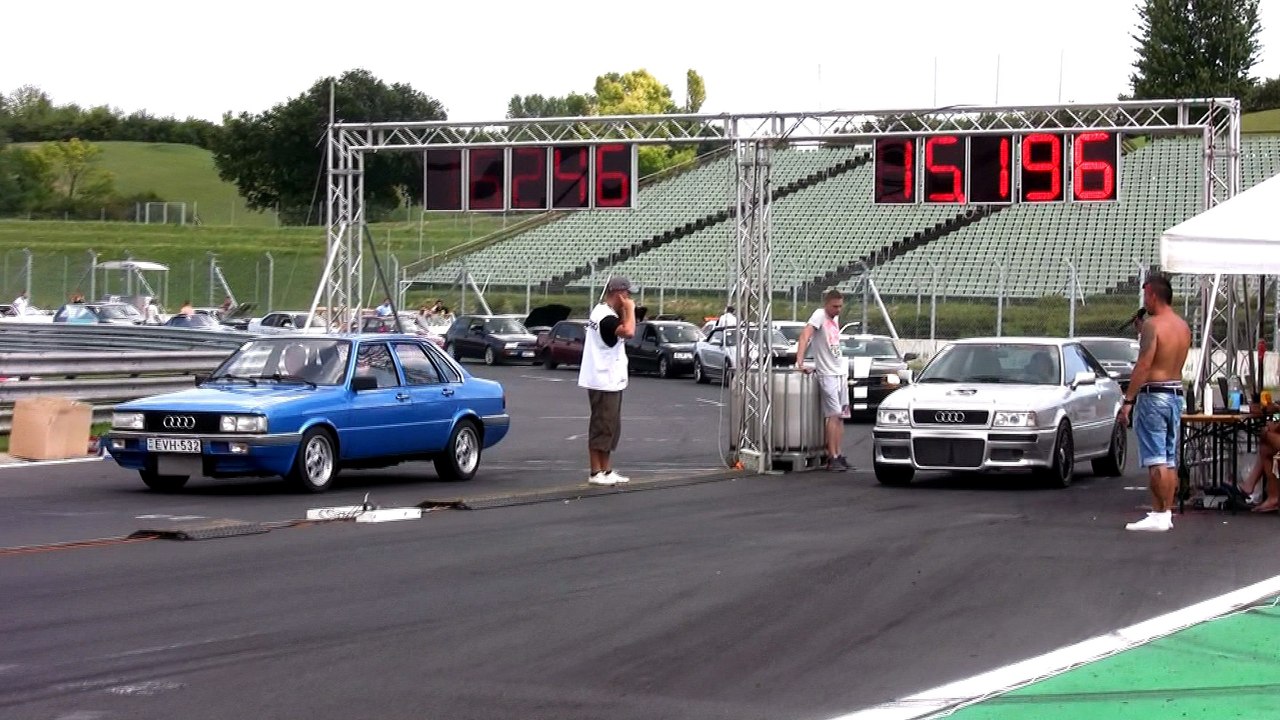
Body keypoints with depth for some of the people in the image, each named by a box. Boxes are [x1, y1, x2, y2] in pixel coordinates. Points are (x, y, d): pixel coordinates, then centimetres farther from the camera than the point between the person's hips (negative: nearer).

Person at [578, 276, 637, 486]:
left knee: (610, 428, 14)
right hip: (604, 382, -10)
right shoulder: (606, 317, -20)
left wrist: (625, 311, 5)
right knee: (602, 428, -6)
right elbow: (628, 331, -34)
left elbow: (623, 330, 19)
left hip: (611, 381, 10)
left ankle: (607, 471, 19)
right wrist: (629, 309, -20)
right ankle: (596, 473, -2)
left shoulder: (602, 311, 12)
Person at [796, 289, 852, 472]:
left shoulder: (835, 318, 14)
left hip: (841, 372, 8)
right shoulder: (820, 315, -10)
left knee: (841, 416, 8)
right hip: (827, 374, -8)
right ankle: (833, 458, -13)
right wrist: (800, 362, -34)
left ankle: (838, 455, 12)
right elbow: (805, 335, -23)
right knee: (833, 415, -13)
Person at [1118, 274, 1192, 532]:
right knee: (1170, 460, 10)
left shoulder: (1153, 324, -13)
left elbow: (1143, 365, -19)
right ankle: (1166, 513, 13)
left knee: (1156, 460, -9)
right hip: (1176, 394, 9)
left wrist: (1128, 400, -18)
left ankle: (1159, 516, -11)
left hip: (1153, 394, -9)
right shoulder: (1183, 326, 12)